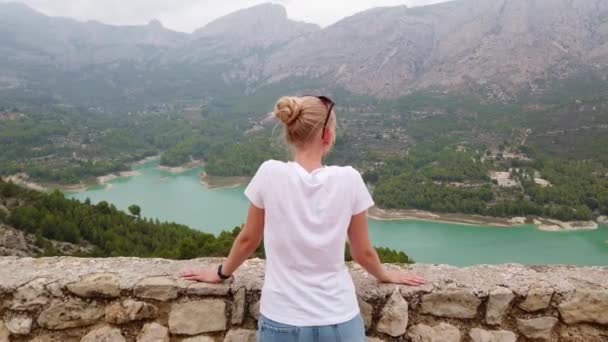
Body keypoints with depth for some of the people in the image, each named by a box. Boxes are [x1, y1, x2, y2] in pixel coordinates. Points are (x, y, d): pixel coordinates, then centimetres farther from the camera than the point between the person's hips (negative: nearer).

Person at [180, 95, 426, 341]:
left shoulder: (270, 174, -12)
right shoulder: (349, 179, -10)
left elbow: (248, 240, 2)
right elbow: (363, 253, 2)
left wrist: (221, 274, 21)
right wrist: (385, 276, 23)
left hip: (281, 321, 0)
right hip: (339, 320, 1)